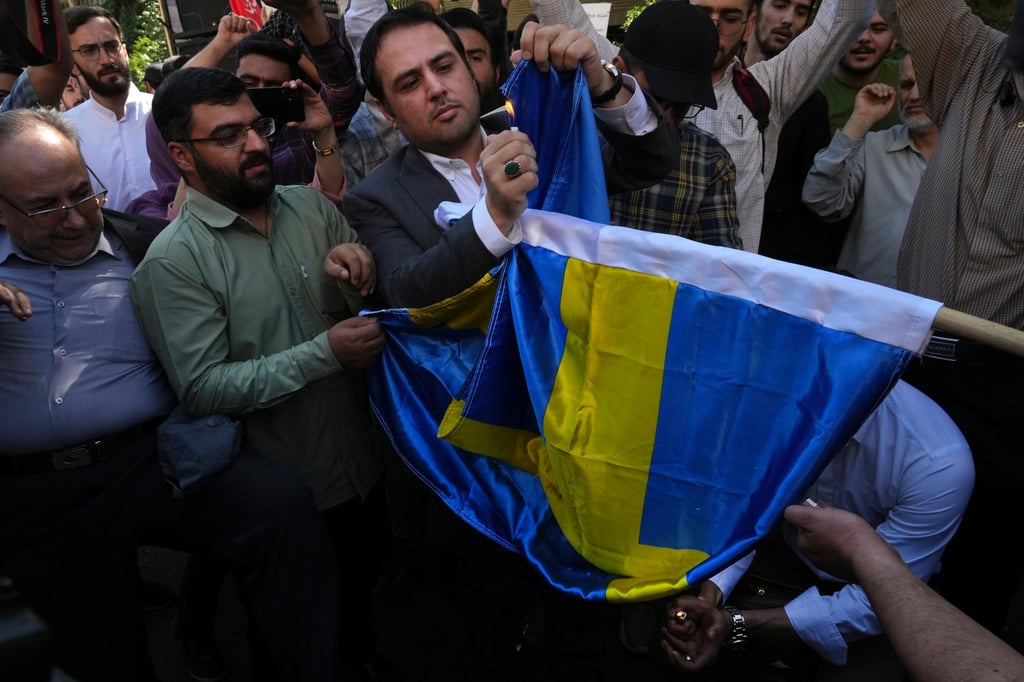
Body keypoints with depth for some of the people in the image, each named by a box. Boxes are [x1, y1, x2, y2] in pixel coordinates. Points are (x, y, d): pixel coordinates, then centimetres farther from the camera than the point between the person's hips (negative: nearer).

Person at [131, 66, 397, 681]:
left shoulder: (312, 206, 2)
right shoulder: (173, 261, -14)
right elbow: (203, 387, -19)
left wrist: (356, 267, -18)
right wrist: (325, 353, -26)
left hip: (369, 461, 5)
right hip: (289, 490, -4)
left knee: (374, 586, 23)